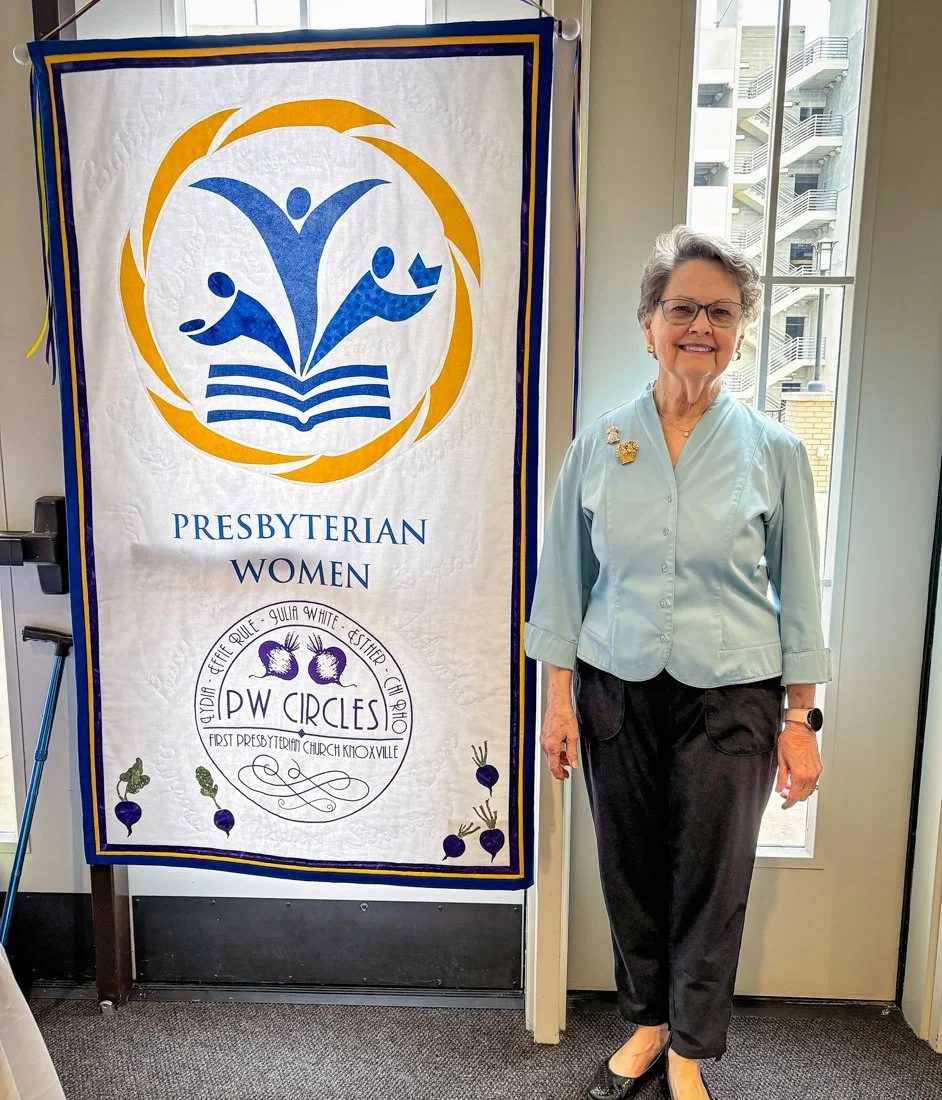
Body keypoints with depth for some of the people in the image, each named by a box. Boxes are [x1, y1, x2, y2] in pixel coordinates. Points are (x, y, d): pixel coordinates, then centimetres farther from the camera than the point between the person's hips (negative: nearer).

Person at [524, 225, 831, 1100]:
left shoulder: (773, 450, -3)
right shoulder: (599, 444, -1)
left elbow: (797, 592, 1)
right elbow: (566, 577, 3)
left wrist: (800, 718, 0)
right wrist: (558, 698, 1)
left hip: (731, 699, -1)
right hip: (617, 692, 1)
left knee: (711, 881, 11)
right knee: (631, 872, 14)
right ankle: (646, 1023, 41)